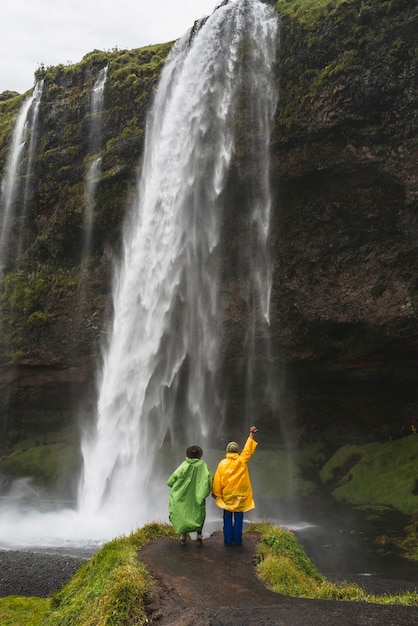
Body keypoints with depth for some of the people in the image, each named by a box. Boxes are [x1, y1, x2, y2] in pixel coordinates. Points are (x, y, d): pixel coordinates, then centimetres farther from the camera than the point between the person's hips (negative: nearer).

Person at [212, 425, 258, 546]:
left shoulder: (223, 463, -8)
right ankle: (237, 540, 12)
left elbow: (217, 479, -4)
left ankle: (228, 540, 13)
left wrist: (215, 492, 8)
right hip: (240, 495, 0)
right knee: (238, 519, 8)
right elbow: (248, 449, 2)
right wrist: (251, 434, 8)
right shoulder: (242, 461, -8)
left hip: (226, 496, 0)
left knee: (227, 519, 10)